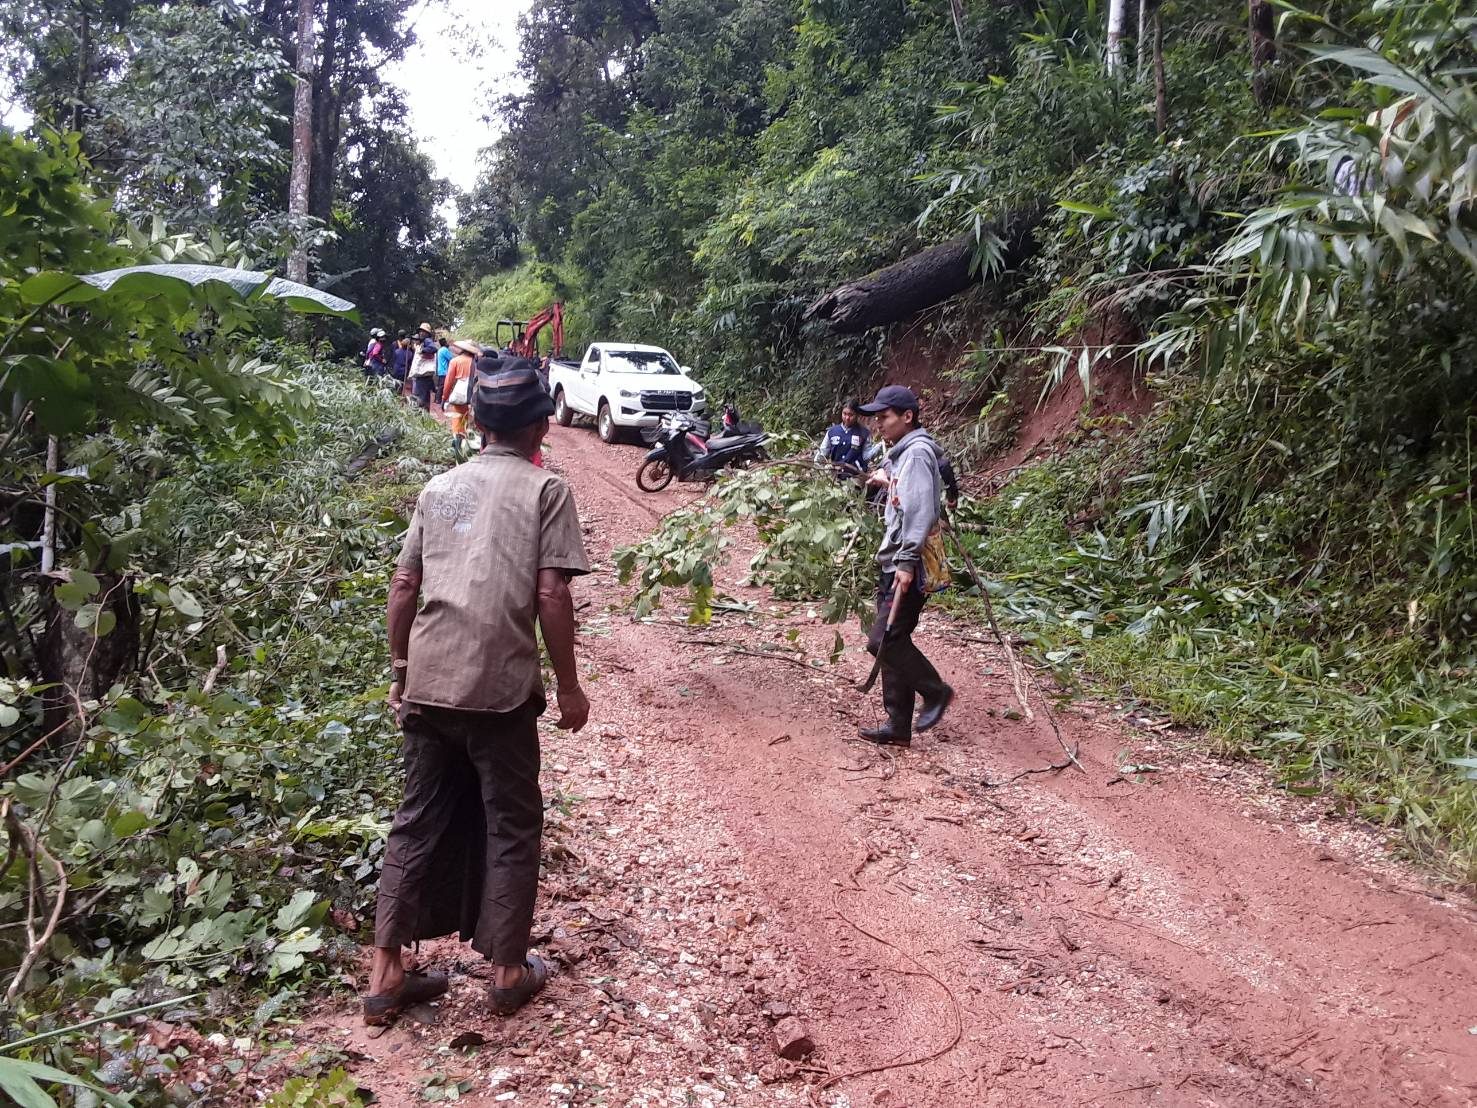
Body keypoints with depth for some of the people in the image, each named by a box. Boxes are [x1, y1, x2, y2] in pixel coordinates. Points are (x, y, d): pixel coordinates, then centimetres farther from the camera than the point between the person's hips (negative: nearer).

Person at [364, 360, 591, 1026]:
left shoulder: (440, 487, 12)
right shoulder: (545, 490, -3)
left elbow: (403, 587, 11)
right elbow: (551, 597, -9)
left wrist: (400, 669, 21)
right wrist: (569, 688, -1)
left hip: (428, 684, 5)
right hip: (501, 687, -4)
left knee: (419, 821, 15)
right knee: (511, 827, 11)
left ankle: (385, 974, 19)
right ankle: (509, 972, 21)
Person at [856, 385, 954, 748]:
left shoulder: (917, 452, -12)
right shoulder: (902, 452, 18)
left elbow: (921, 511, -22)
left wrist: (907, 561, -26)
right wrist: (890, 483, 25)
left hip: (909, 567, -10)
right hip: (894, 564, 10)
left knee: (884, 641, -11)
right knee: (892, 642, 9)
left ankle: (936, 691, 9)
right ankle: (899, 727, 14)